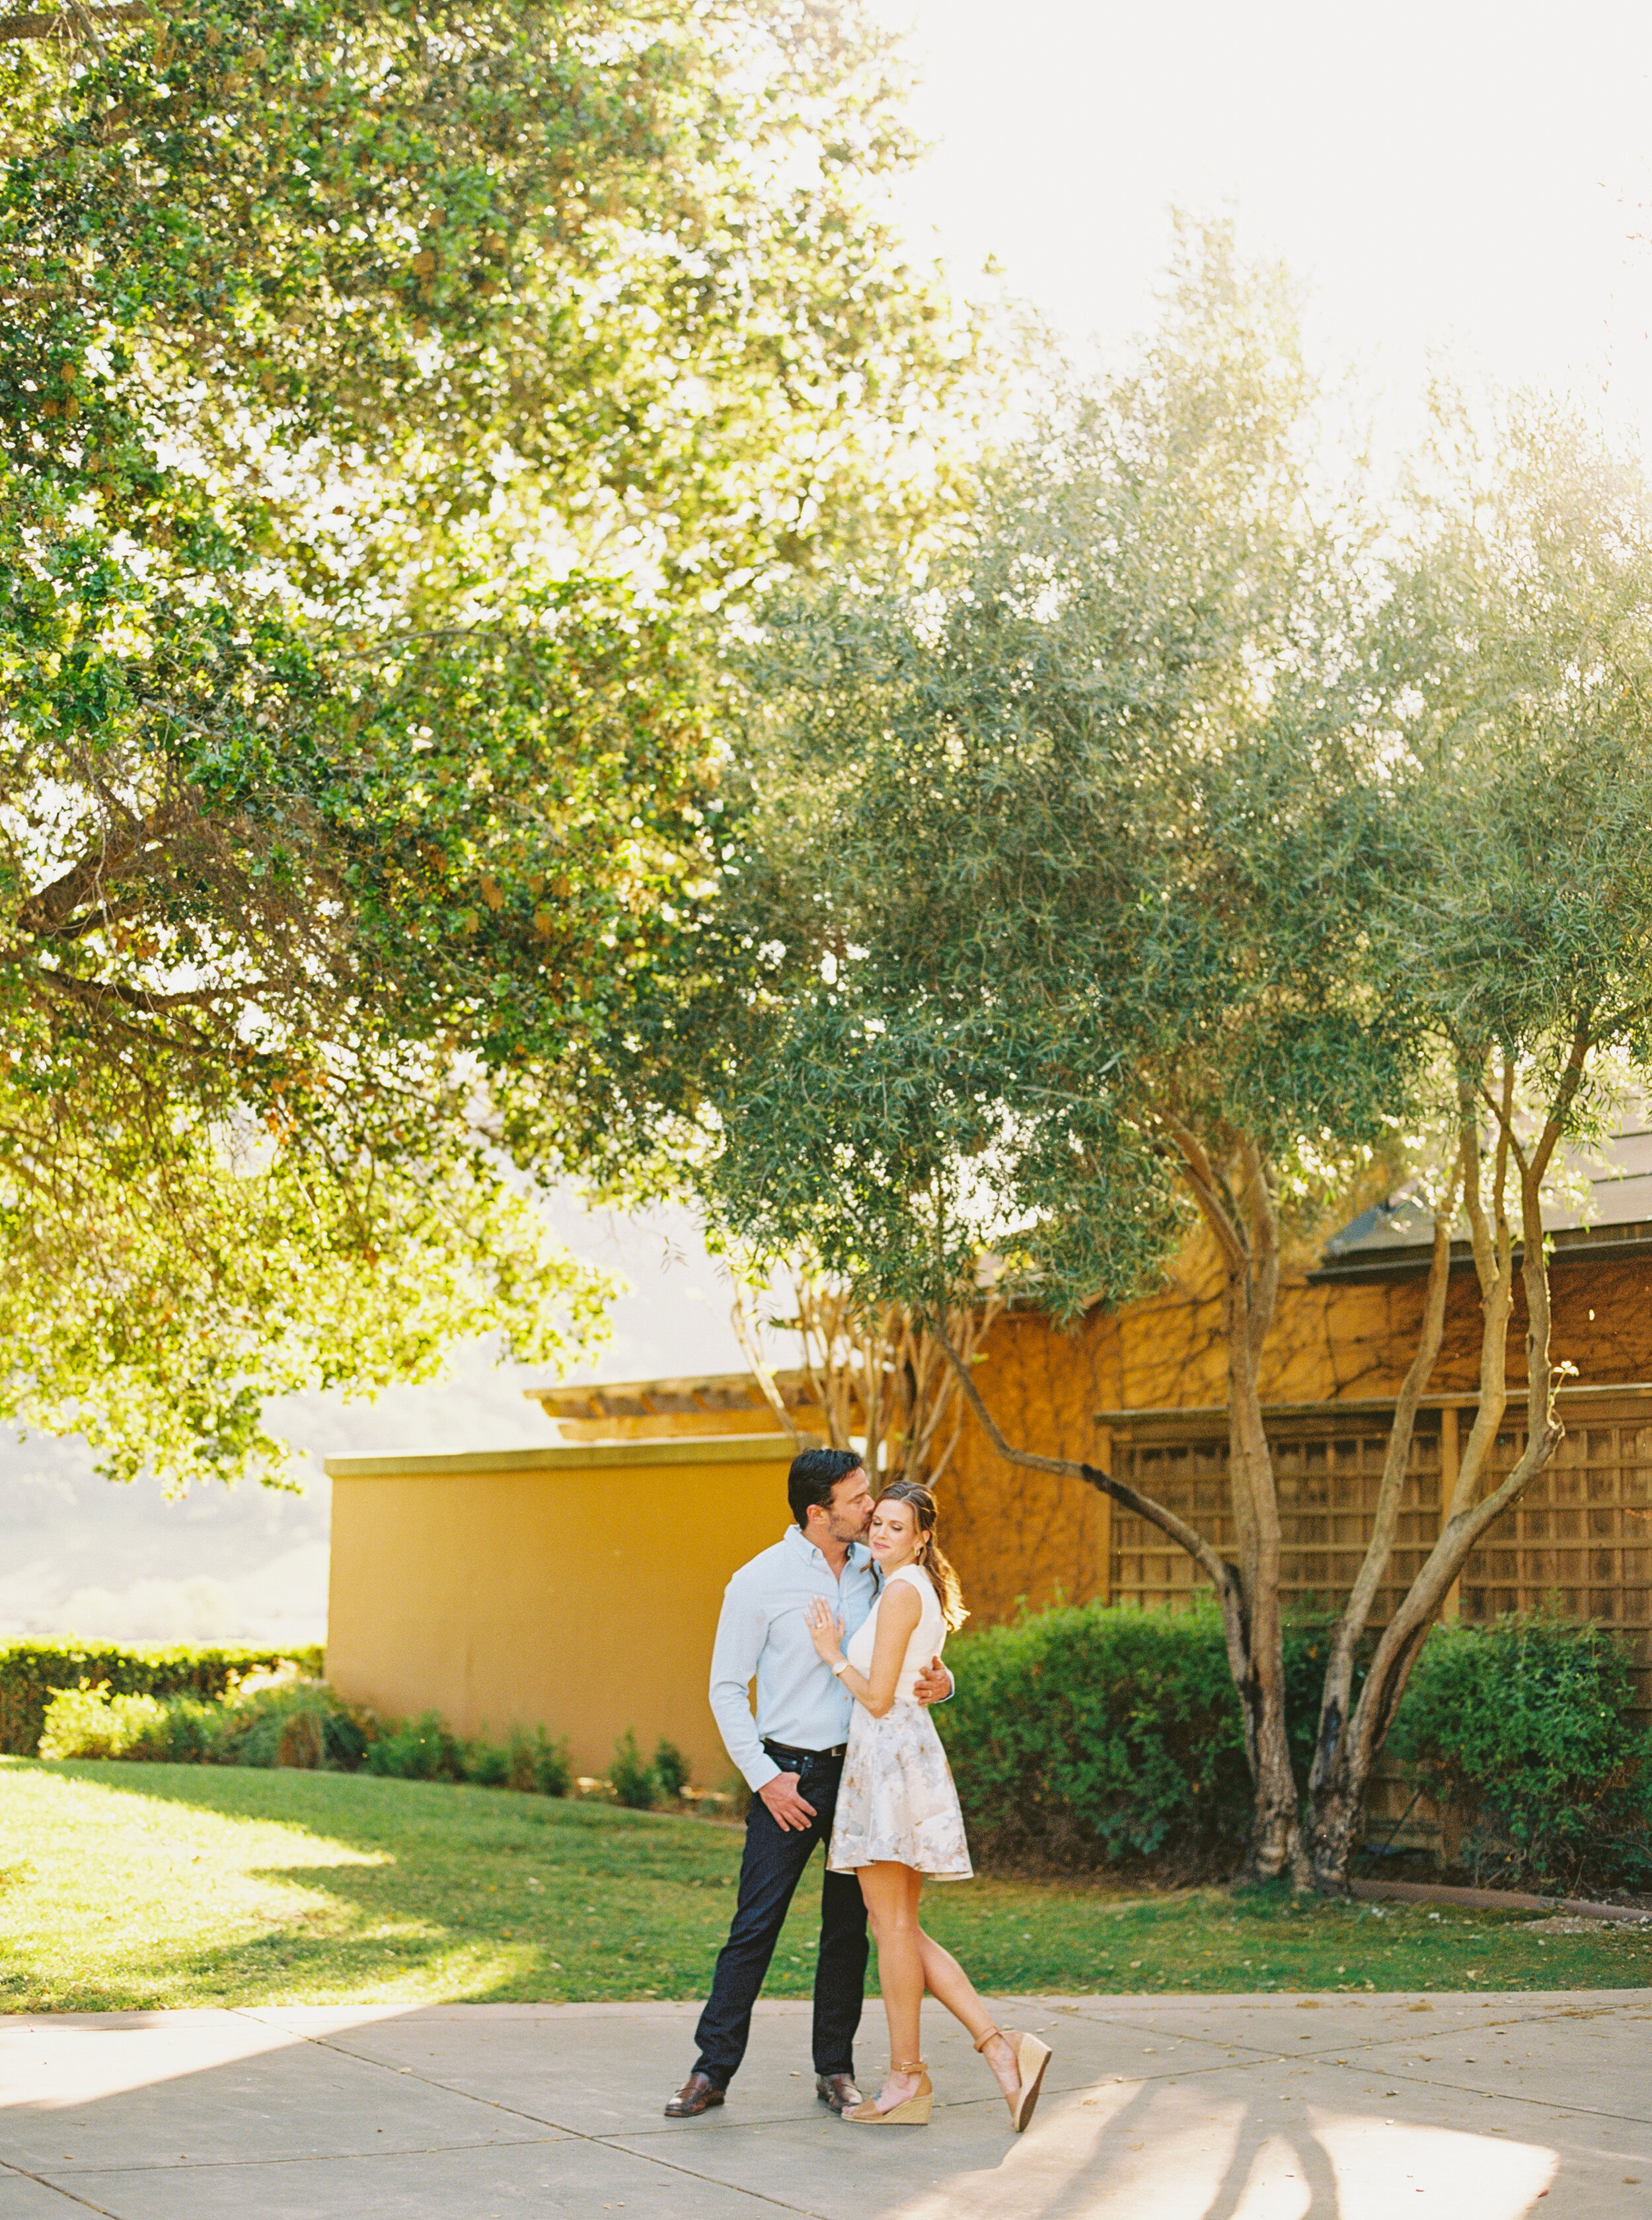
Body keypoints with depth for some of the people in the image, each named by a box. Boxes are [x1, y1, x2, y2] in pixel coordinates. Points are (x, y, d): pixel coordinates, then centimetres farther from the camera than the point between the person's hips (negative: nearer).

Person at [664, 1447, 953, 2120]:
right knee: (755, 1924, -5)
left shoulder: (874, 1570, 6)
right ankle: (712, 2070, 2)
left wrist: (939, 1680, -9)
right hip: (791, 1774, -4)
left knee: (850, 1925, 8)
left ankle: (835, 2069, 18)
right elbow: (726, 1689, -4)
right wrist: (765, 1779, -11)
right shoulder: (759, 1582, -8)